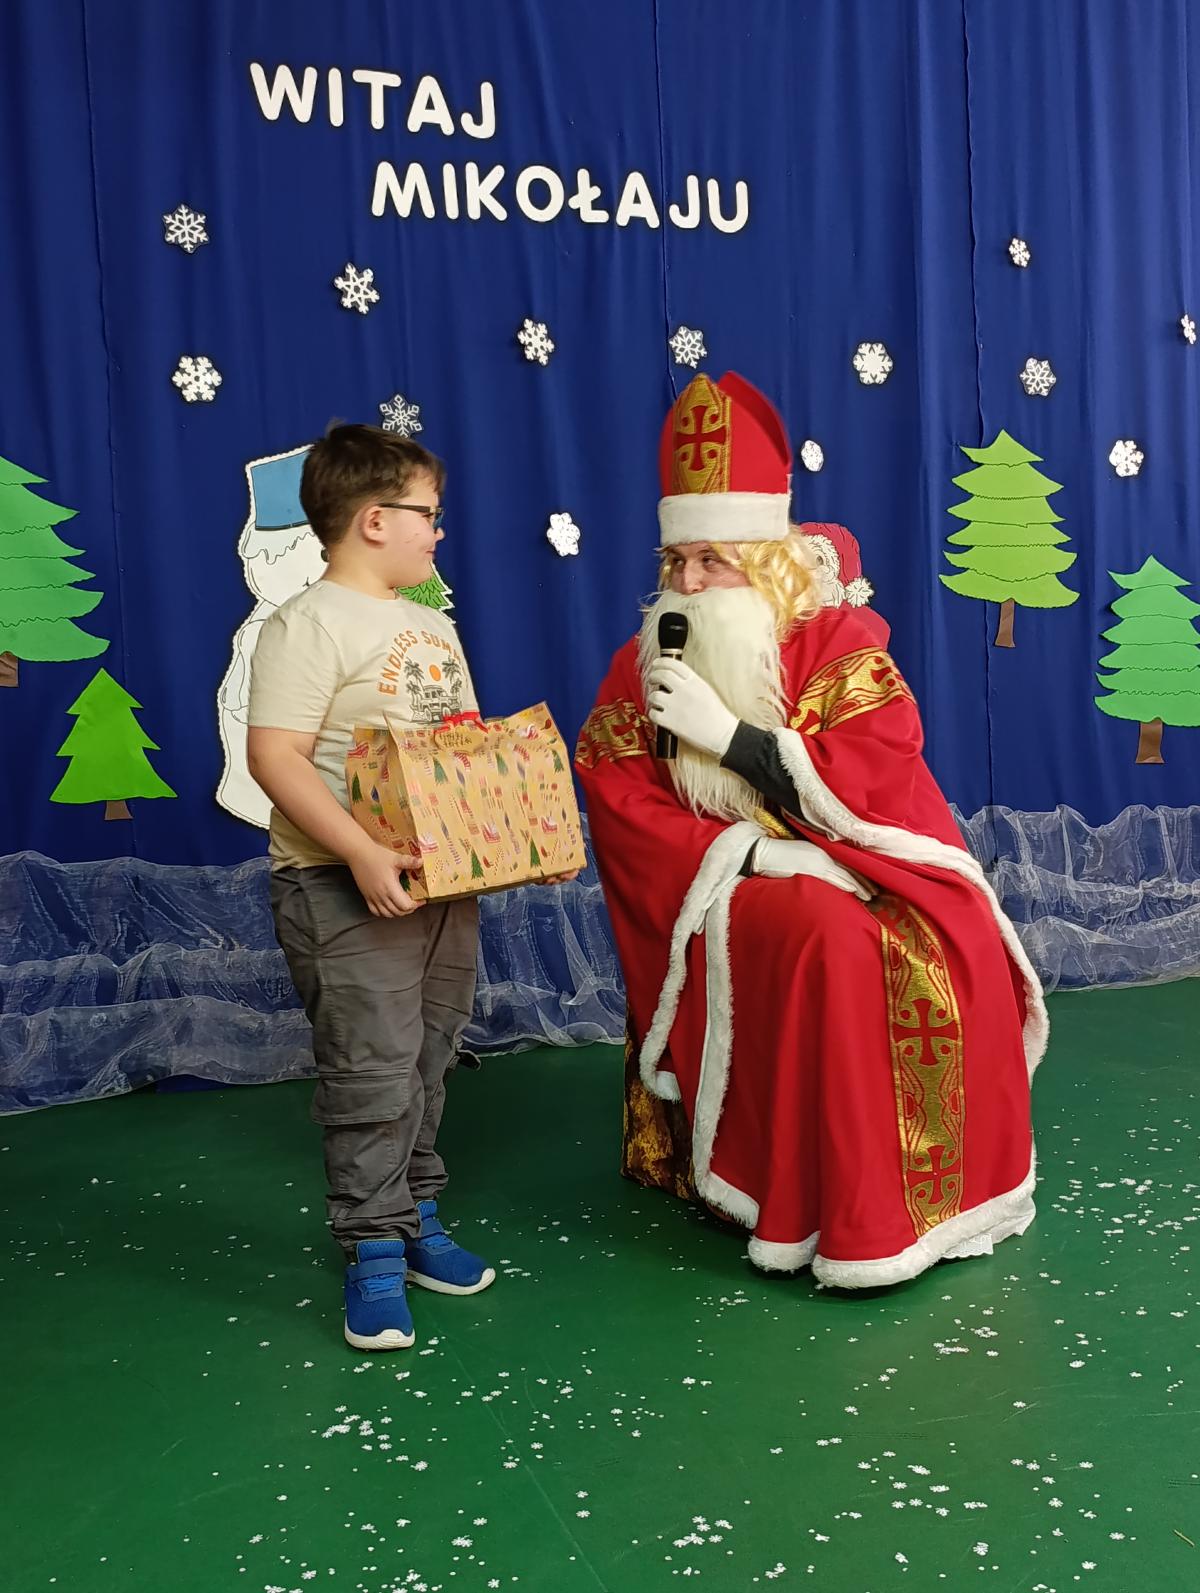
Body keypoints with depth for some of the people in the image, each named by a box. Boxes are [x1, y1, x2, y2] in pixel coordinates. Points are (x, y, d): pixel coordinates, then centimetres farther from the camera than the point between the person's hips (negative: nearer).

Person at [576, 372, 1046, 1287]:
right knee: (829, 944, -32)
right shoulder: (644, 671, 2)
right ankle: (842, 1219, -20)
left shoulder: (839, 645, 0)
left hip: (858, 868, 2)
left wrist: (726, 731, -19)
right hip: (725, 891, -1)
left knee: (965, 958, -24)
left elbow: (875, 781, -14)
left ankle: (954, 1187, -1)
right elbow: (625, 821, -8)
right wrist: (753, 854, -21)